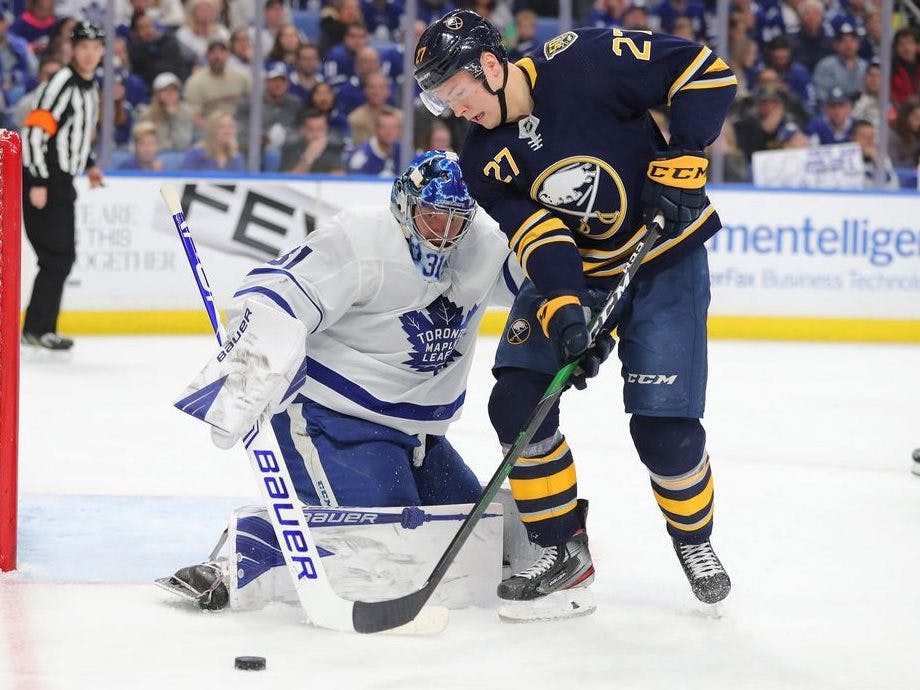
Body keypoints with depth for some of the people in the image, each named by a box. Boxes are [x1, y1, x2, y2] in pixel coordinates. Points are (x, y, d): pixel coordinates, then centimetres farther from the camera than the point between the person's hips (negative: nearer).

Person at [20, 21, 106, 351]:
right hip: (42, 181, -10)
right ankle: (37, 328, -7)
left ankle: (40, 328, 17)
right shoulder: (61, 83, -16)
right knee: (57, 255, -11)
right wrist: (38, 183, -24)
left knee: (63, 257, 11)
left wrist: (89, 165, 16)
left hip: (61, 180, 10)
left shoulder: (91, 87, 15)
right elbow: (35, 130, -21)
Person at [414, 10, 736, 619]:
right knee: (517, 399, -12)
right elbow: (537, 239, -17)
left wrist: (682, 159, -25)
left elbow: (705, 70, -19)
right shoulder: (483, 161, -8)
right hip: (570, 271, 5)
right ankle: (563, 552, 1)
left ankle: (694, 538, 17)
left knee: (664, 424, -12)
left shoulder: (585, 63, -22)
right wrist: (564, 312, -33)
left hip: (664, 257, -5)